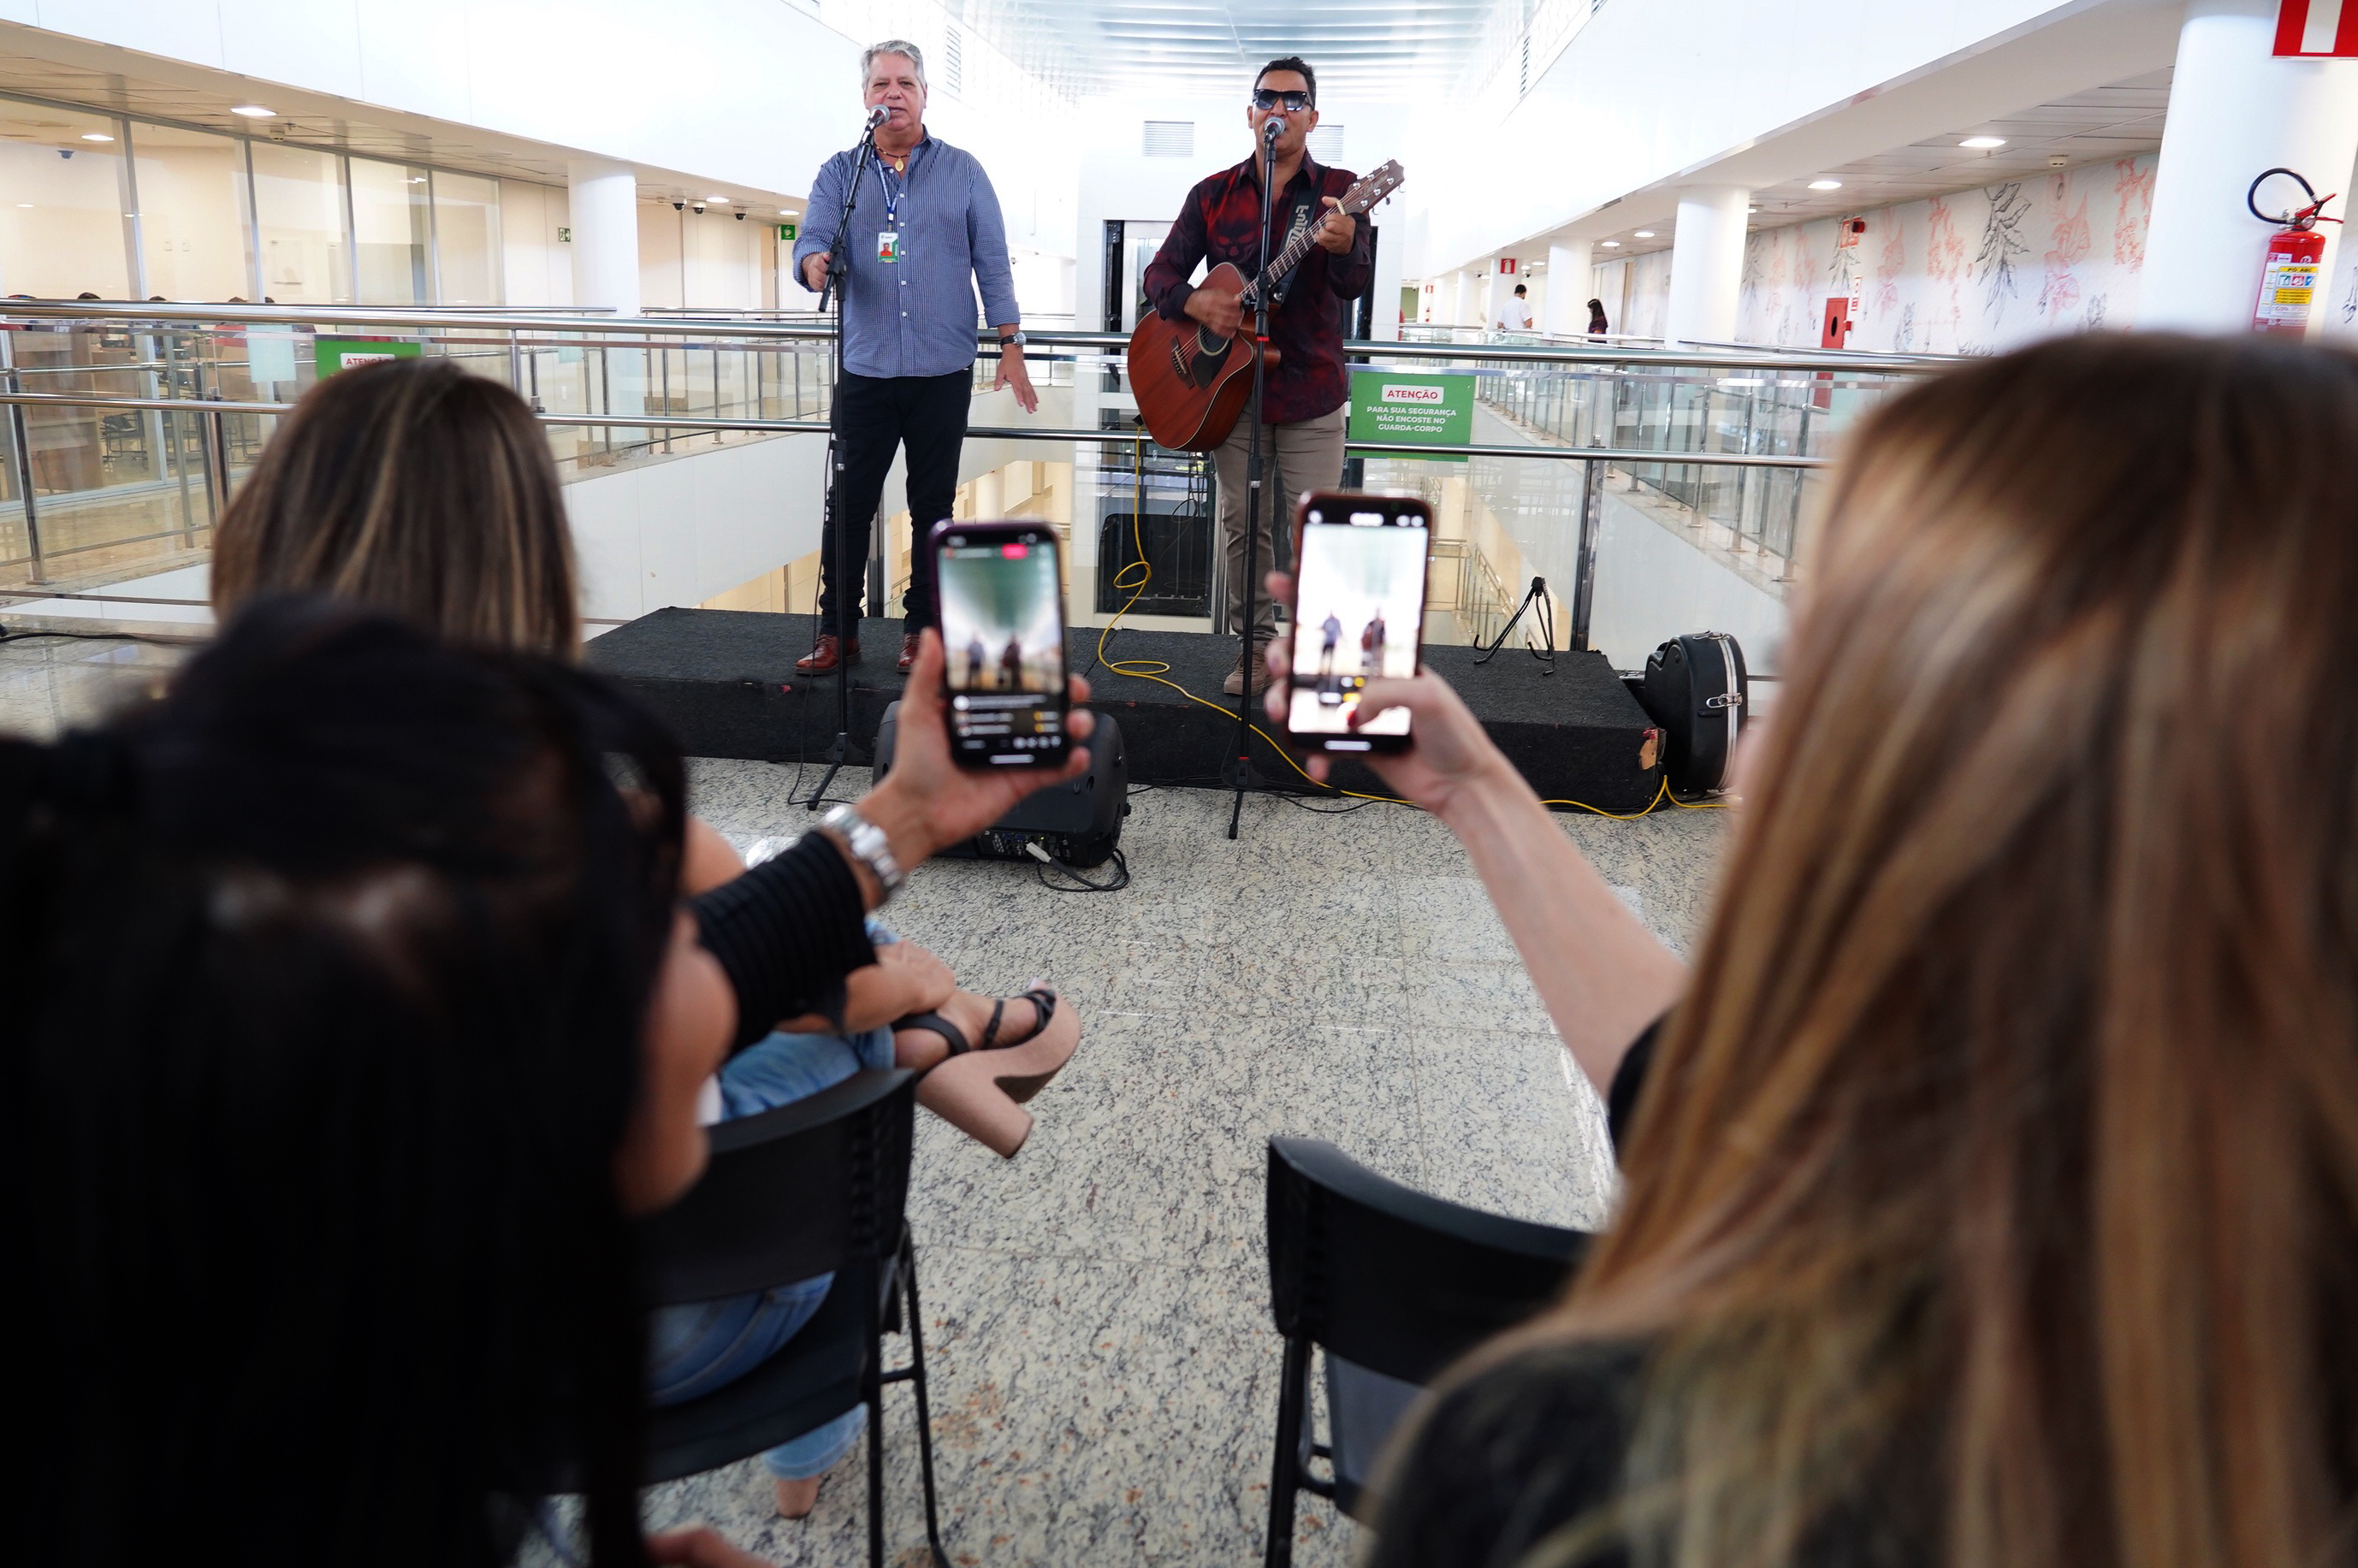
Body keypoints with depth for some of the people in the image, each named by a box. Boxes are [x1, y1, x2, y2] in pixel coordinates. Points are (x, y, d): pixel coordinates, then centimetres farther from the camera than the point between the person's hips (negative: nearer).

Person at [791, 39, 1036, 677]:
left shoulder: (963, 172, 8)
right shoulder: (839, 174, 9)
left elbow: (993, 264, 5)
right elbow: (812, 240, -3)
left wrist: (1010, 346, -2)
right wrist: (814, 264, -28)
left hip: (942, 371, 0)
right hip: (864, 369, 1)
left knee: (933, 505, 6)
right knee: (849, 503, 1)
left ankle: (921, 628, 15)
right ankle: (836, 628, 11)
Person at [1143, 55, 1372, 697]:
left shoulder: (1338, 191, -1)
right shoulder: (1213, 194, 5)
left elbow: (1354, 285, -15)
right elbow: (1161, 272, 6)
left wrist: (1344, 246, -38)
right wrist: (1195, 303, -15)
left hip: (1311, 392, -2)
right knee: (1241, 526, 8)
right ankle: (1255, 644, 21)